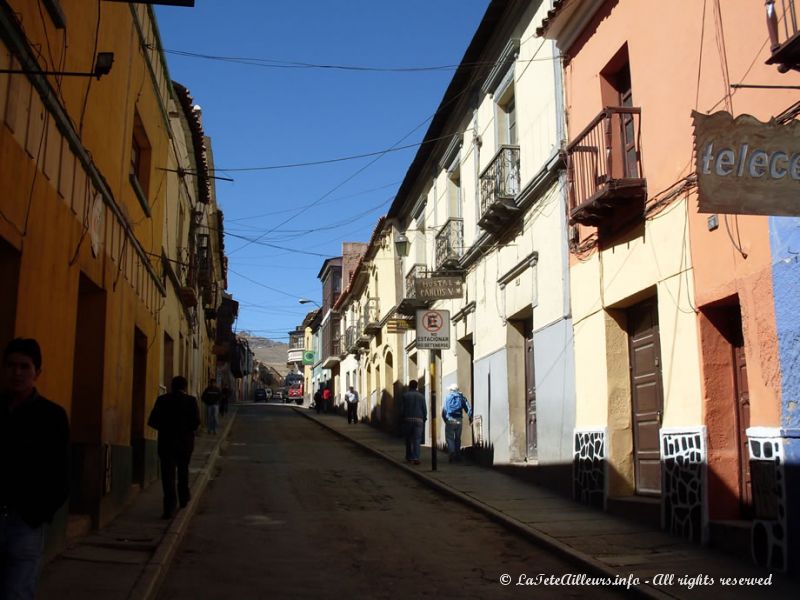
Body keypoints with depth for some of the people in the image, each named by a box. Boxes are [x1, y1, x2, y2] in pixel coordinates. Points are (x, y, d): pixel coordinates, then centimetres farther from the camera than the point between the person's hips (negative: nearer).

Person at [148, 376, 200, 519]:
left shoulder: (162, 400, -3)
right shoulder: (191, 400, -6)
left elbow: (152, 421, -5)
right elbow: (196, 422, -13)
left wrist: (165, 428, 11)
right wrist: (187, 429, 7)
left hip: (166, 442, -1)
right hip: (185, 442, 1)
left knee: (168, 475, 0)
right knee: (183, 471, 23)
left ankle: (169, 508, -8)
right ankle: (184, 499, 34)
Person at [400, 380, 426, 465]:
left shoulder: (405, 395, 0)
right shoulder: (421, 396, 4)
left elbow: (401, 409, -3)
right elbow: (424, 410, 4)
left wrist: (402, 418, 9)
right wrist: (424, 421, 12)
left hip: (408, 420, 0)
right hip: (418, 420, 0)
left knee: (408, 439, 14)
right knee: (417, 440, -4)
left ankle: (409, 457, 21)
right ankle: (416, 458, -17)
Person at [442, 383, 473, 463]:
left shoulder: (447, 397, 3)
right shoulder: (461, 397, 7)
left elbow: (443, 410, -3)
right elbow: (468, 408, 2)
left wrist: (445, 419, 2)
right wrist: (470, 418, 9)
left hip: (449, 420, -2)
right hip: (458, 420, 2)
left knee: (450, 438, 0)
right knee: (458, 438, 13)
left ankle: (452, 453, -16)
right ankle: (458, 456, 15)